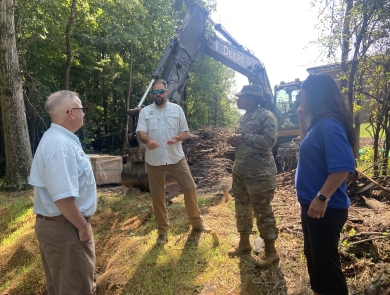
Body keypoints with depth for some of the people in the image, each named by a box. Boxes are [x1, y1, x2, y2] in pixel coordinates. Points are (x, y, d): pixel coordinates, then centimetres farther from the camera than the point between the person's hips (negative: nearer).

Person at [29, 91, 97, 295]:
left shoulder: (59, 138, 8)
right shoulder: (60, 144, -26)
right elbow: (63, 197, -31)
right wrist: (83, 227, -19)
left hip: (58, 224, 10)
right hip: (64, 227, -10)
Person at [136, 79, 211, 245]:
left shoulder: (177, 109, 3)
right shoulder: (145, 111, 1)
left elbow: (186, 132, 4)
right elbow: (140, 133, -11)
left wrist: (176, 138, -19)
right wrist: (148, 139, -35)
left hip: (176, 158, 1)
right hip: (154, 160, 0)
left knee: (190, 188, 3)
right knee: (157, 195, 8)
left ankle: (196, 221, 26)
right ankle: (162, 229, 25)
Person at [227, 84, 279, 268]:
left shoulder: (266, 116, -12)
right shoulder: (243, 118, 14)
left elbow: (270, 141, -23)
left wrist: (244, 137, -22)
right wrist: (234, 140, 1)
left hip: (260, 174, -9)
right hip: (240, 171, 9)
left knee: (263, 211, 0)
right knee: (242, 208, 17)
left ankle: (270, 251, 17)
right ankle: (244, 243, 33)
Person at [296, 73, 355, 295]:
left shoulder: (329, 125, -21)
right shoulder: (319, 123, 9)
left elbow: (343, 165, -28)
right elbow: (308, 147, 23)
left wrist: (322, 197, -29)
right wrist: (303, 119, 13)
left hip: (325, 208, -10)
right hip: (311, 204, 10)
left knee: (326, 261, 5)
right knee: (313, 255, 23)